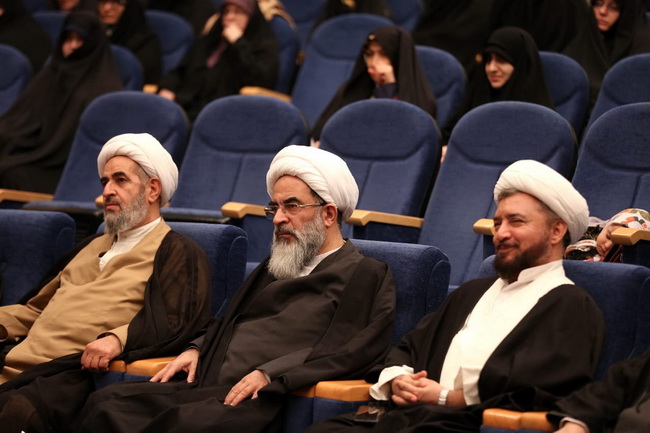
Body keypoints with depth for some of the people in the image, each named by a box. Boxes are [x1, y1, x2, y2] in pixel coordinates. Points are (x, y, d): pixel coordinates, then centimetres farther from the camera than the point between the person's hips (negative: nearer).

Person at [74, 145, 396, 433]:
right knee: (106, 403, -18)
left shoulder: (367, 276, 4)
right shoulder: (273, 267, 29)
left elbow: (352, 351, -10)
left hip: (262, 400, -7)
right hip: (207, 386, 8)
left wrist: (270, 373, -18)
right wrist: (197, 349, 11)